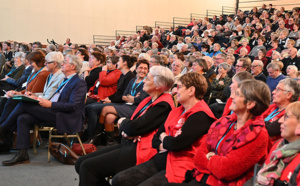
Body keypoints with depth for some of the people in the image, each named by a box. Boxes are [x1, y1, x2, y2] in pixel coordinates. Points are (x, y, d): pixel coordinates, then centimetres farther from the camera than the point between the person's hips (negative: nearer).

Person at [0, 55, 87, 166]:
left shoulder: (80, 83, -7)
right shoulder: (66, 81, 23)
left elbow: (73, 106, -17)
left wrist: (50, 104, -17)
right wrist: (42, 100, 5)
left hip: (65, 119, -9)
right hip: (54, 114, 9)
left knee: (23, 104, -14)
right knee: (22, 118, -9)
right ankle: (22, 155, -9)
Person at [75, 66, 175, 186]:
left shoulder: (163, 105, -14)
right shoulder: (149, 100, 16)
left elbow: (135, 127, -22)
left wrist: (123, 122, 1)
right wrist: (125, 132, -8)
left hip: (139, 151, -10)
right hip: (128, 144, 10)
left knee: (87, 167, -18)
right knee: (80, 163, 2)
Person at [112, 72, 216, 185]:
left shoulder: (201, 116, -13)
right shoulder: (177, 111, 16)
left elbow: (176, 144, -24)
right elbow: (155, 138, 16)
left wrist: (164, 138, -1)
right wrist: (161, 146, -7)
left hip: (177, 168, -9)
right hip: (159, 161, 9)